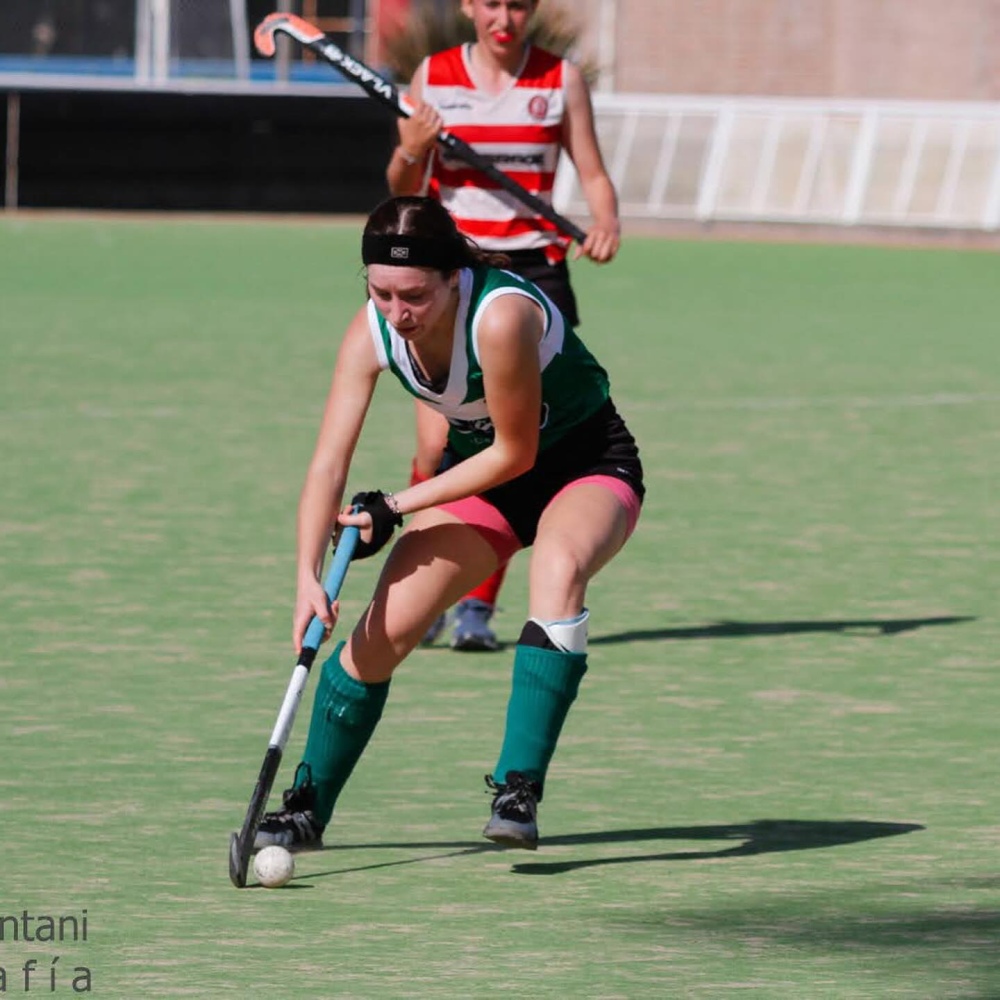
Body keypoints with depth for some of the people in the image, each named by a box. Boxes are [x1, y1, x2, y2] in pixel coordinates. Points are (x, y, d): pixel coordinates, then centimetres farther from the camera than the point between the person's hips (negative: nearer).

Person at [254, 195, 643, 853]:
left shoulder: (502, 317, -35)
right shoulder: (373, 331, -18)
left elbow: (517, 452, -24)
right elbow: (330, 461, -18)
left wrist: (398, 506, -19)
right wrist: (309, 578, -31)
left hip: (589, 466, -5)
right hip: (481, 473, 5)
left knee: (558, 568, -38)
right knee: (383, 630, -7)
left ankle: (519, 789, -37)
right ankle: (307, 809, 13)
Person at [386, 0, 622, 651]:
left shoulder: (562, 80, 3)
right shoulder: (433, 78, 4)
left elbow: (593, 173, 6)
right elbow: (403, 189, 9)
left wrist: (607, 222, -14)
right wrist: (411, 153, -13)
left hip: (534, 275, 0)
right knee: (439, 446, -9)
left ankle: (478, 606, 2)